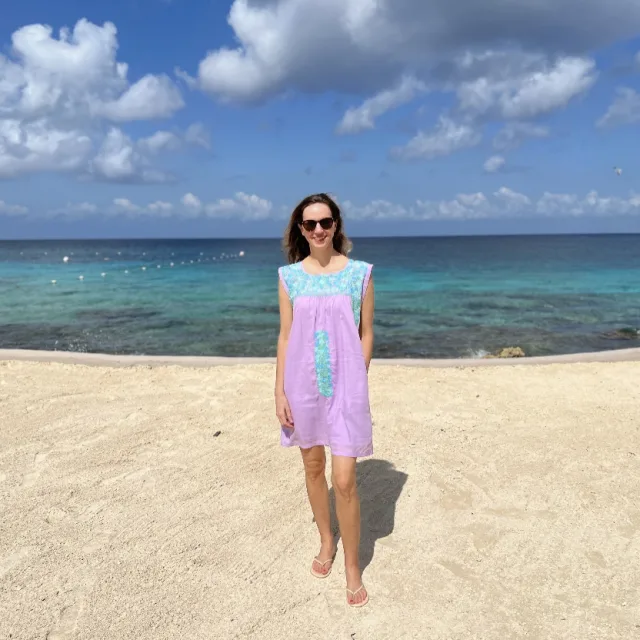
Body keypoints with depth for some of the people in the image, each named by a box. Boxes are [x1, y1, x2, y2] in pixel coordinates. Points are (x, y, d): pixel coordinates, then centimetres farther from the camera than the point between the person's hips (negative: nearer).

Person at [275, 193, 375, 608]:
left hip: (345, 385, -2)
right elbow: (285, 336, 3)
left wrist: (359, 383, -3)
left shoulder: (359, 272, -3)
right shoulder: (289, 276, 2)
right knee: (313, 466, 17)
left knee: (344, 480, -2)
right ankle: (326, 542, 40)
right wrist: (280, 392, 1)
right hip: (303, 383, 3)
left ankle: (353, 567, 20)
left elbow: (366, 334, 2)